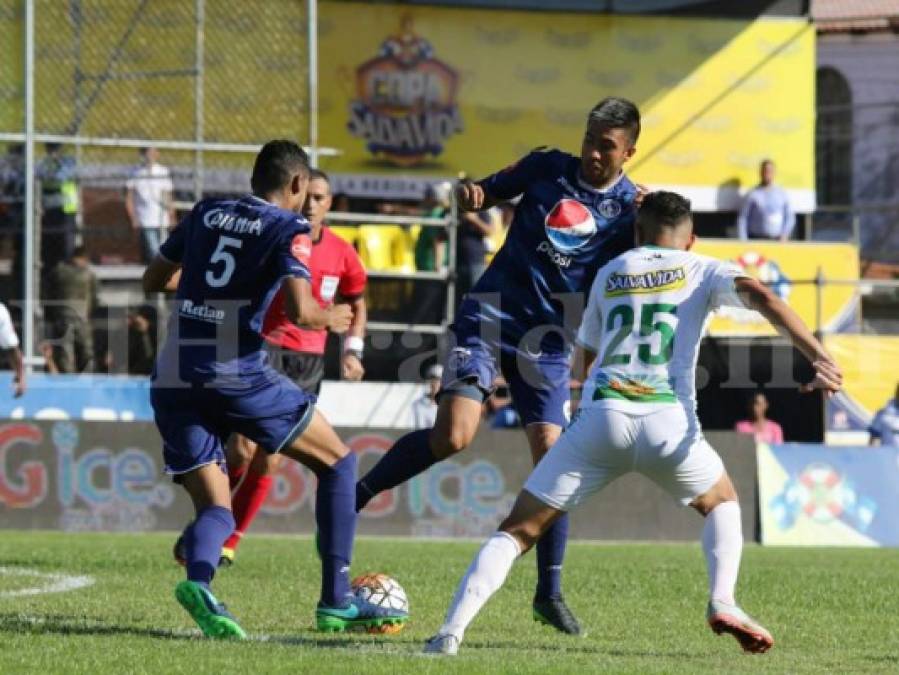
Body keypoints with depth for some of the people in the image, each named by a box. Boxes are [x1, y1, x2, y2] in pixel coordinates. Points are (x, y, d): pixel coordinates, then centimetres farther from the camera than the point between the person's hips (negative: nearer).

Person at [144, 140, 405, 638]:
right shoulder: (289, 231, -1)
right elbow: (300, 311, -15)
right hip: (237, 374, -5)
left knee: (215, 511, 10)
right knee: (337, 462, 13)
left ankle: (197, 581, -25)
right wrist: (331, 317, 6)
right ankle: (336, 603, 7)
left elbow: (154, 279, 25)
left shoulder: (205, 214, 15)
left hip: (171, 383, 5)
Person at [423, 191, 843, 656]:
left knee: (517, 531, 4)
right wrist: (820, 358, -13)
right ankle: (722, 602, 5)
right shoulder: (701, 271, 16)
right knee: (721, 502, 28)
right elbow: (760, 295, -4)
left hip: (599, 419, 1)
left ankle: (452, 630, -14)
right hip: (668, 423, -1)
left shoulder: (608, 274, 24)